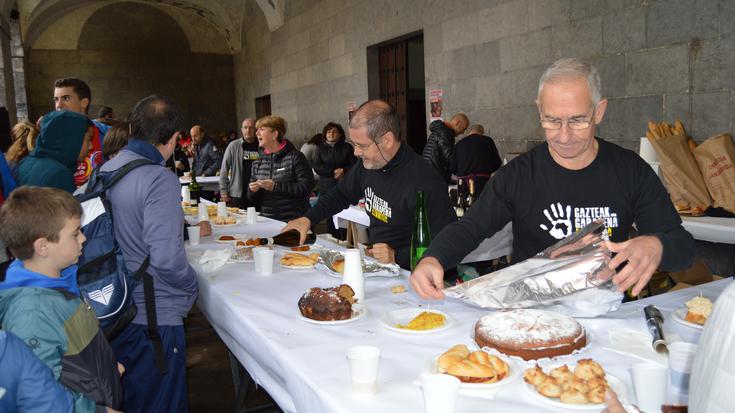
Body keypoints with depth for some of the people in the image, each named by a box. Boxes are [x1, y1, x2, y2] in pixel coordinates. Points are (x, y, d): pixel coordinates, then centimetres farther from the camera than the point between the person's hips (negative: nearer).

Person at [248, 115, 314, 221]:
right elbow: (253, 199, 15)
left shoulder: (295, 157, -6)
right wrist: (252, 190, -8)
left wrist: (276, 187, -21)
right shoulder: (257, 163, 10)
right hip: (267, 220, 5)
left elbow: (307, 186, -17)